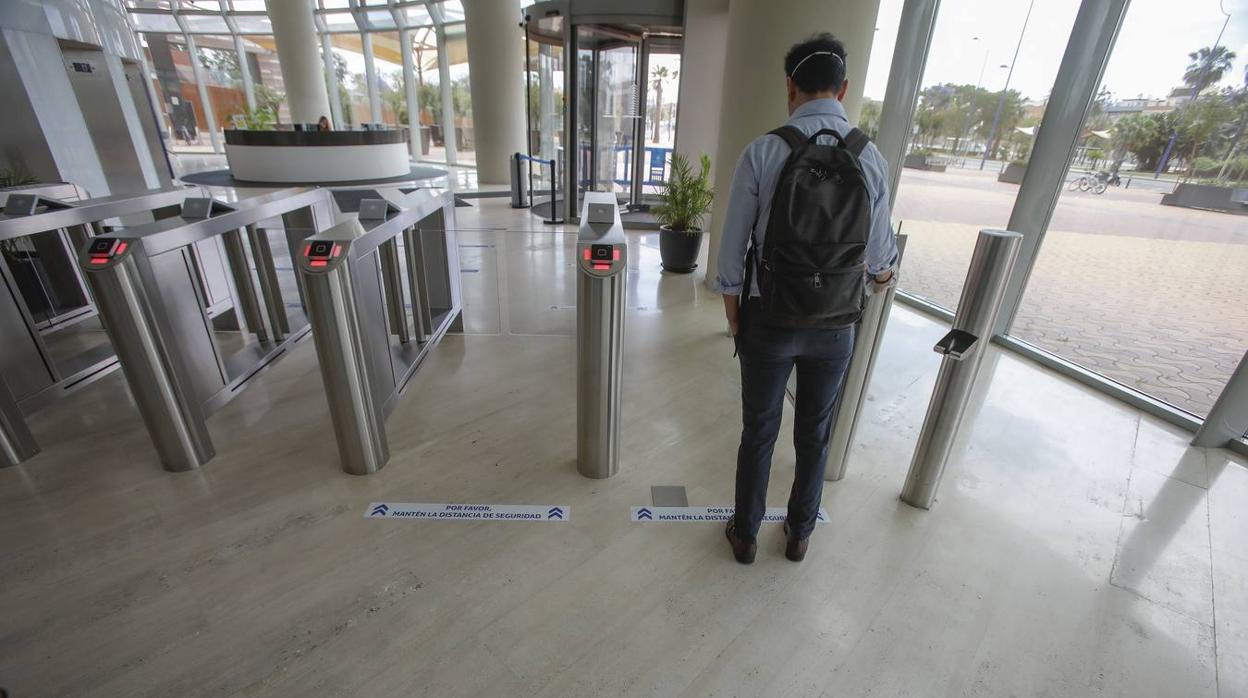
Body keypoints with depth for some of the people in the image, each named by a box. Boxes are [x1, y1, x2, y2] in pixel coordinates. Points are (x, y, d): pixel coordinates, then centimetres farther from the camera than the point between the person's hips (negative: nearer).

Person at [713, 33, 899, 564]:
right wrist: (882, 274, 30)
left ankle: (745, 535, 33)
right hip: (836, 325, 3)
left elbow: (733, 244, -9)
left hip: (770, 320, -2)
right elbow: (878, 249, 5)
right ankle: (799, 534, 40)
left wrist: (732, 312, 6)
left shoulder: (763, 152, -12)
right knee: (814, 436, 19)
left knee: (759, 433, 14)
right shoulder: (870, 157, -4)